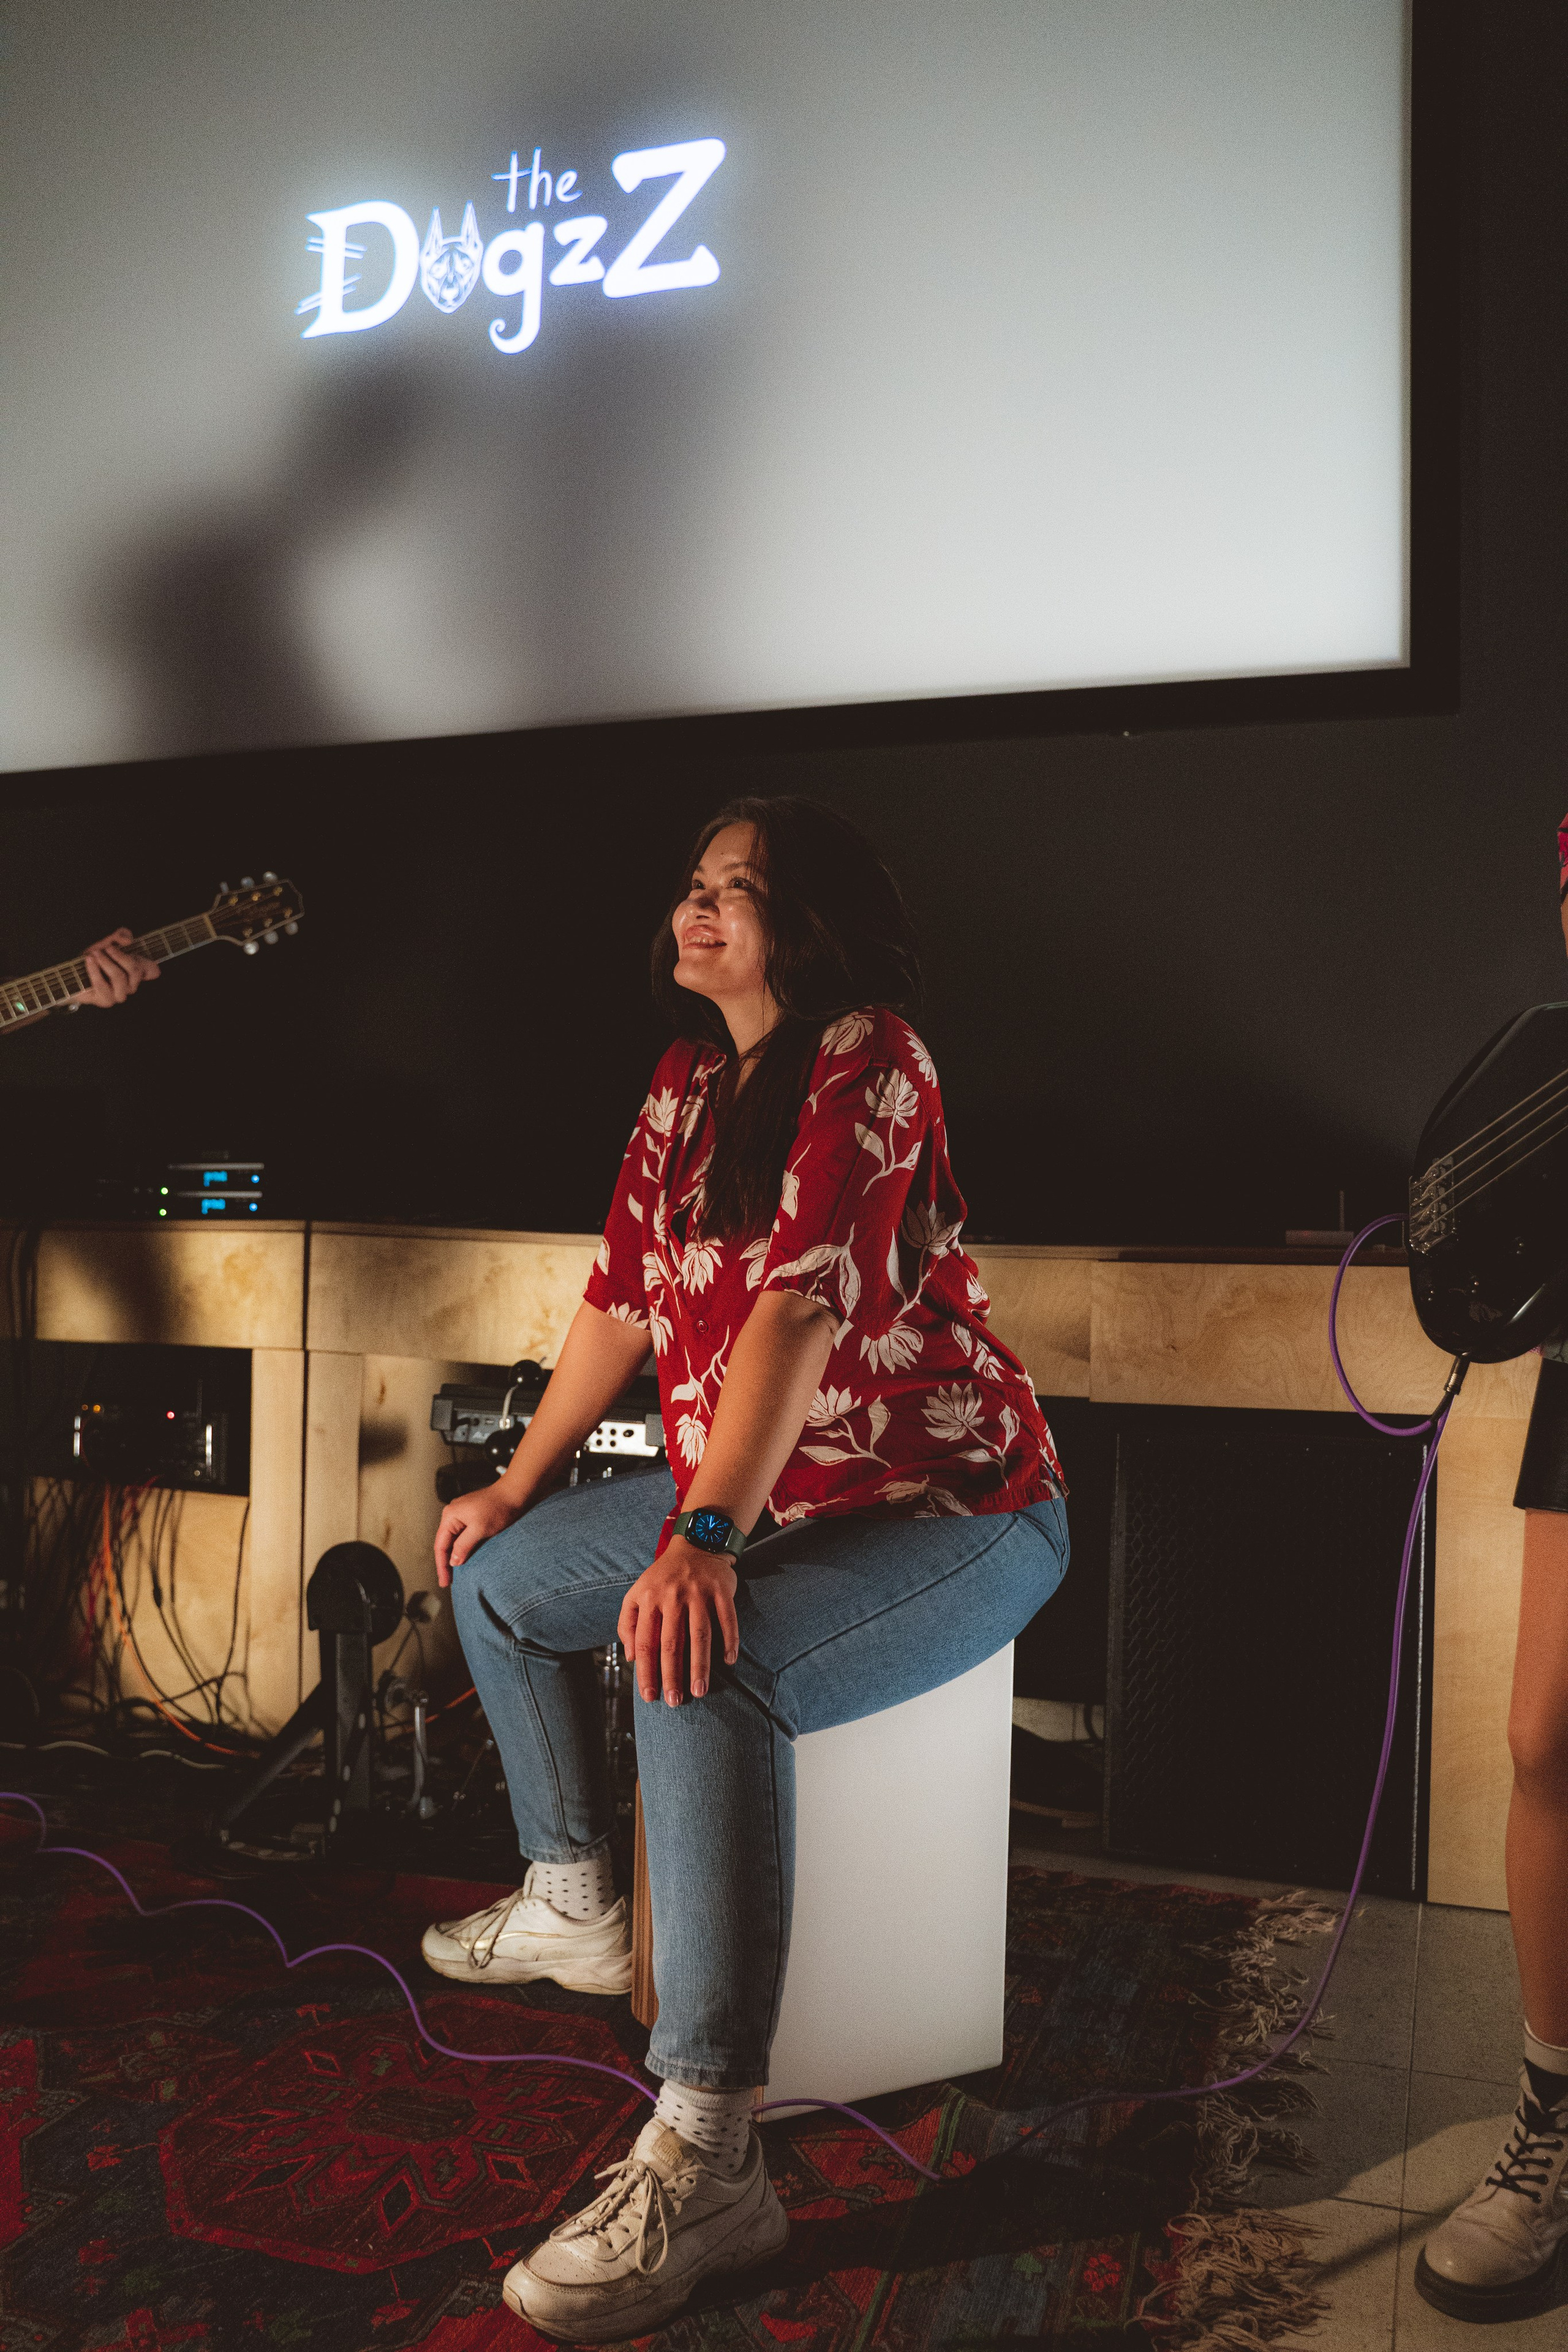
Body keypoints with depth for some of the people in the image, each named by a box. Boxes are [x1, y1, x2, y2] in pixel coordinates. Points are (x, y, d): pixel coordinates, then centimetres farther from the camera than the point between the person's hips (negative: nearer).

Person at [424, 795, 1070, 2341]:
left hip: (948, 1511, -9)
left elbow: (803, 1300, -29)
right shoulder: (687, 1082, 8)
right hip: (756, 1501, 9)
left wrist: (703, 1538, -37)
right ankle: (574, 1910, 32)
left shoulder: (866, 1057, -17)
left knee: (703, 1673, -35)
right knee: (498, 1577, 16)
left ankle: (706, 2164, -28)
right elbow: (625, 1294, 14)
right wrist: (521, 1482, 16)